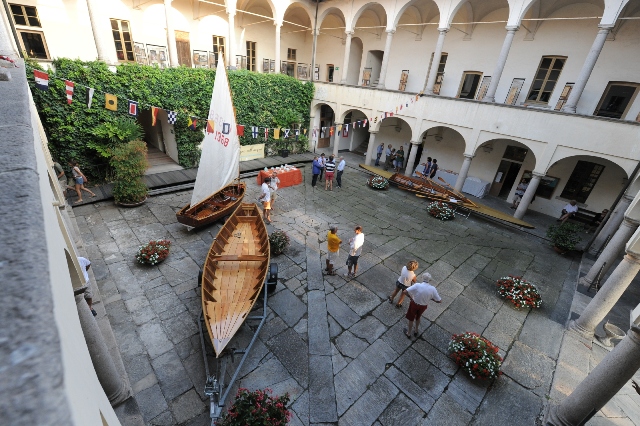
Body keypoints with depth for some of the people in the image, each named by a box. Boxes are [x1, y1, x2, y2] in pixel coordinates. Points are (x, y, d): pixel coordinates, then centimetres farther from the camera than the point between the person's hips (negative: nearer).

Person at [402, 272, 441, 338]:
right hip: (423, 306, 3)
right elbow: (439, 300, -12)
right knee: (418, 317, 32)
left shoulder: (417, 285, -31)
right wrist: (431, 298, 2)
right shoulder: (432, 289, -22)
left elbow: (404, 292, -31)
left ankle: (408, 333, 42)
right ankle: (416, 331, 53)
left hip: (414, 304, -3)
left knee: (411, 319, 22)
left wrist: (410, 297, -12)